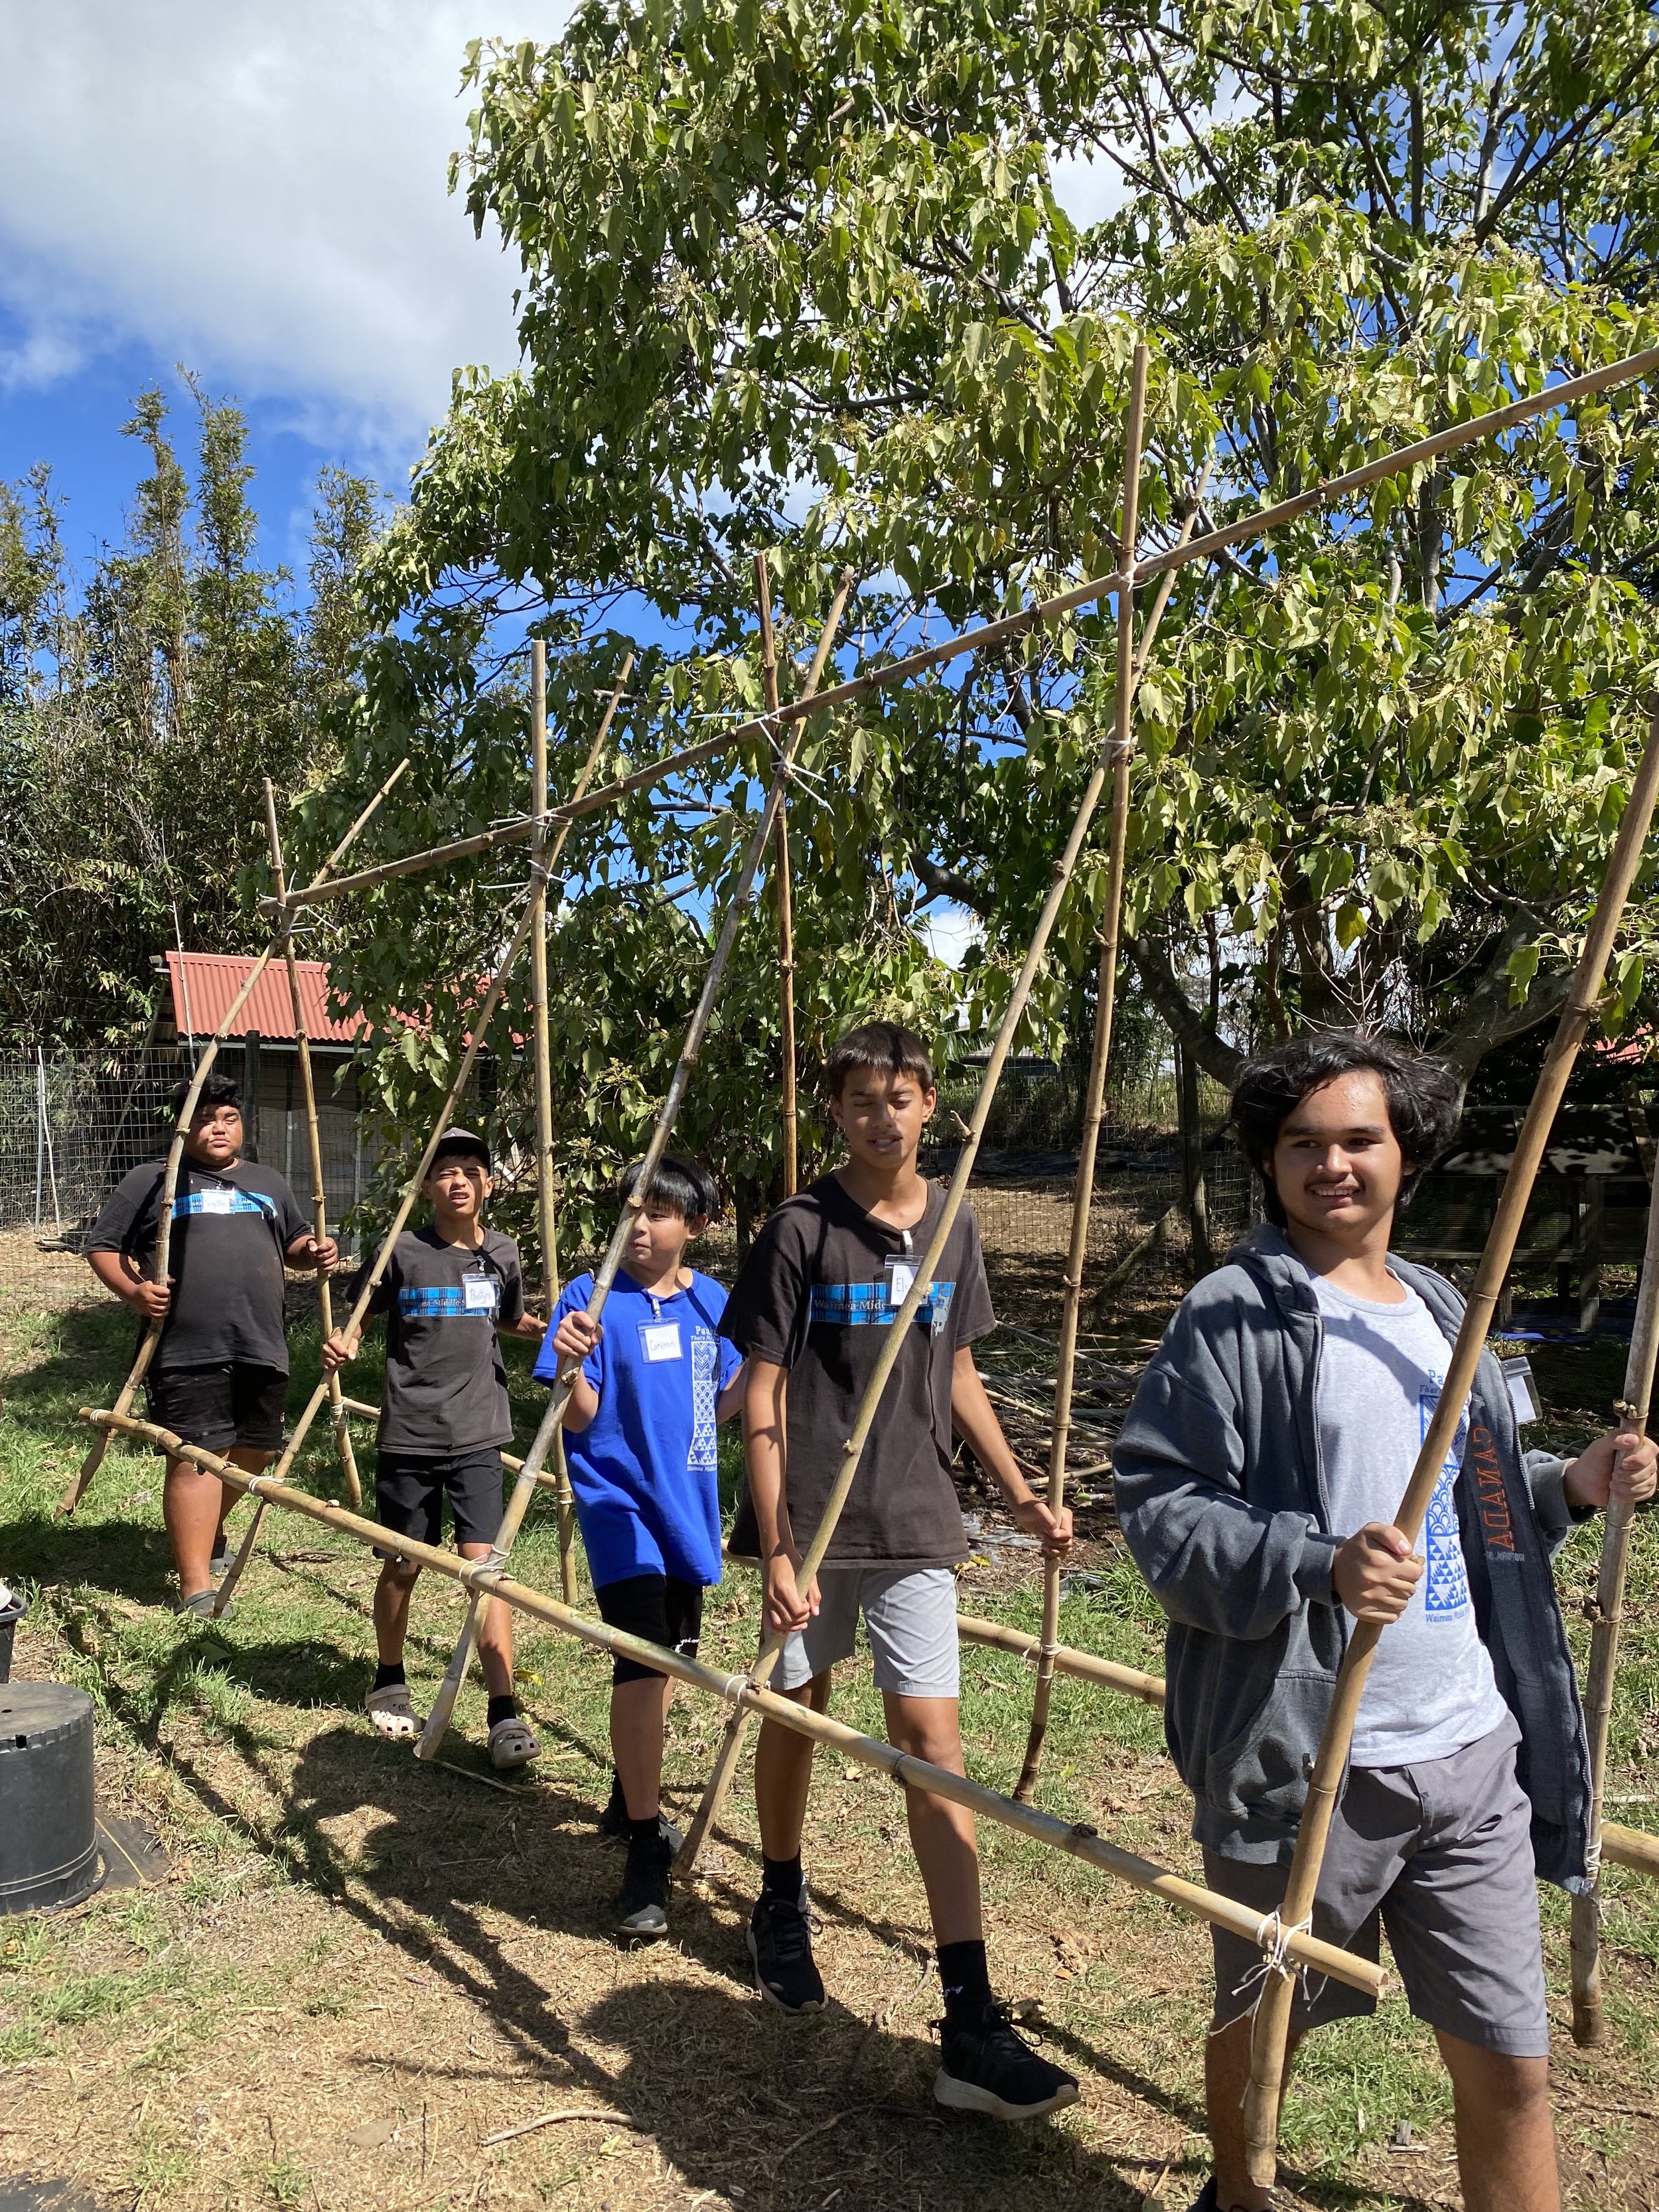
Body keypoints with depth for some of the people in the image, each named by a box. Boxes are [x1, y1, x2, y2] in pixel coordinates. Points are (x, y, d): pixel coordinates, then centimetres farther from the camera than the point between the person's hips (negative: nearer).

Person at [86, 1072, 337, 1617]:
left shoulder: (267, 1183, 18)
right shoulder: (150, 1180, 4)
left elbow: (293, 1243, 26)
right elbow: (102, 1246, 4)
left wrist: (314, 1250, 2)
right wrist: (132, 1290, -14)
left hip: (261, 1347, 5)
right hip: (187, 1351, -5)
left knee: (255, 1450, 15)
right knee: (195, 1458, -7)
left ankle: (209, 1528, 43)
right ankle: (196, 1585, -3)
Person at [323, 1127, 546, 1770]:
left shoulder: (502, 1254, 3)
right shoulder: (403, 1253, -7)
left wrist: (549, 1330, 2)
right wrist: (341, 1345, -18)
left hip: (478, 1435, 1)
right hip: (408, 1435, -1)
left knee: (482, 1563, -8)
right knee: (403, 1566, 12)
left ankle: (505, 1712, -5)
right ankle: (389, 1683, 37)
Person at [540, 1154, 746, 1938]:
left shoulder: (712, 1302, 2)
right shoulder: (592, 1297, -12)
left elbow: (720, 1404, 10)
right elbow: (579, 1419, -15)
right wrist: (572, 1363, -34)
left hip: (686, 1499, 6)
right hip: (619, 1497, -6)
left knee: (668, 1657, 18)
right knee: (642, 1659, -16)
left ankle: (631, 1796, 40)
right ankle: (644, 1852, -6)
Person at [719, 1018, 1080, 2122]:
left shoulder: (953, 1228, 4)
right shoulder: (803, 1230, -9)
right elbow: (762, 1398, -9)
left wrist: (1022, 1496, 11)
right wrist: (777, 1552, -15)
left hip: (916, 1523, 2)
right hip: (813, 1522, -2)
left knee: (932, 1736, -1)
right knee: (797, 1710, 15)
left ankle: (973, 2026, 2)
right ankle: (783, 1904, 42)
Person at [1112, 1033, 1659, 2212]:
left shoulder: (1437, 1309, 12)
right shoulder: (1233, 1317, -11)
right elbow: (1158, 1505, -17)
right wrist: (1319, 1566, -29)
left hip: (1475, 1753, 6)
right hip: (1302, 1758, -5)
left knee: (1511, 2062, 12)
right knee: (1261, 2024, 17)